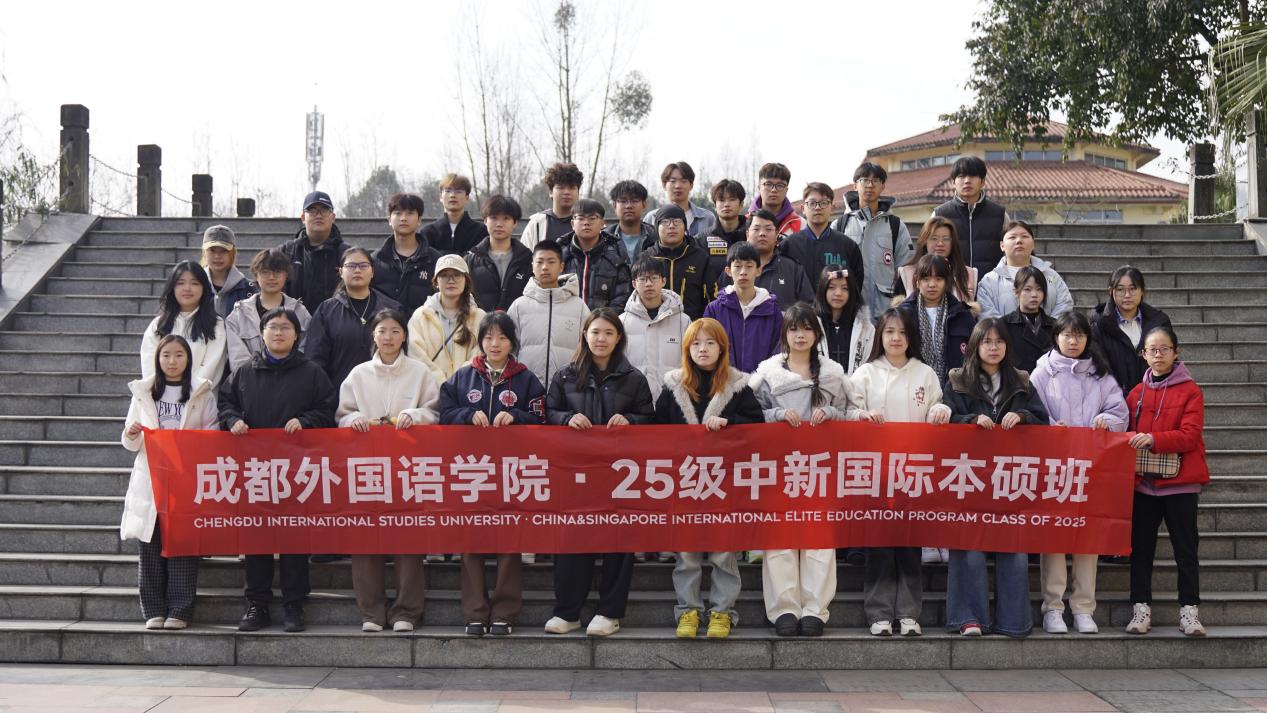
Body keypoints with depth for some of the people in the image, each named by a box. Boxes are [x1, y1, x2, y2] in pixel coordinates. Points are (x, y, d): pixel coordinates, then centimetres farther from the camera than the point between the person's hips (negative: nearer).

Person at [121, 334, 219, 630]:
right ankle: (154, 610, 6)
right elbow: (131, 443, 15)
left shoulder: (202, 393, 8)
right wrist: (132, 435, -6)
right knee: (149, 544, 0)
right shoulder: (143, 392, 13)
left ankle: (179, 611, 2)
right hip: (149, 477, 2)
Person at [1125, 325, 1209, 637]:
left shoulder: (1190, 391, -2)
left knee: (1185, 549, 3)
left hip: (1180, 482, -3)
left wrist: (1153, 439, -24)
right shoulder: (1137, 392, 10)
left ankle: (1189, 610, 9)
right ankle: (1141, 609, 11)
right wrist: (1131, 444, -8)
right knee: (1141, 548, 5)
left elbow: (1190, 435, -12)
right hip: (1143, 482, 3)